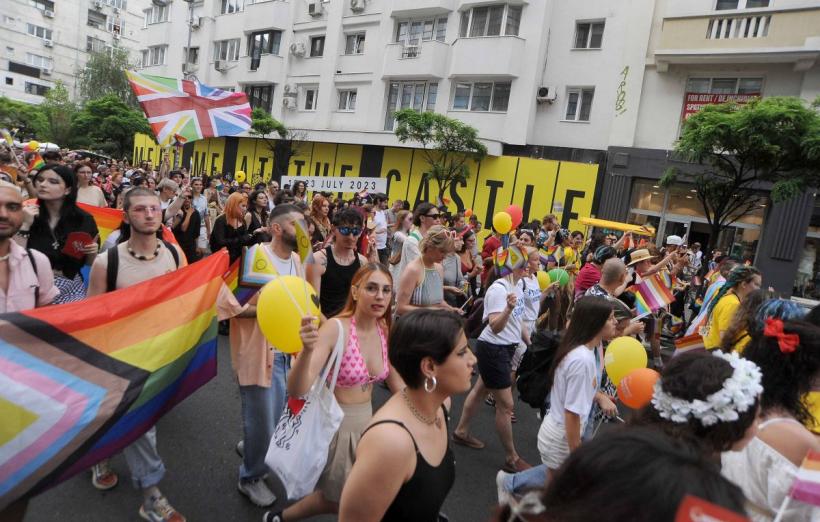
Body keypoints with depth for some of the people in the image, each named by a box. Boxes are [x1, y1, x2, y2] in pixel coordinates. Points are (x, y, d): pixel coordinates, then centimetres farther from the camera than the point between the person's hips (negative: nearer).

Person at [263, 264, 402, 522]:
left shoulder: (386, 332, -7)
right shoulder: (335, 329, -26)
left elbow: (397, 383, 6)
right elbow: (297, 390, -35)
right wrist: (307, 350, -52)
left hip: (367, 421, 6)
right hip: (336, 423, -6)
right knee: (340, 499, 12)